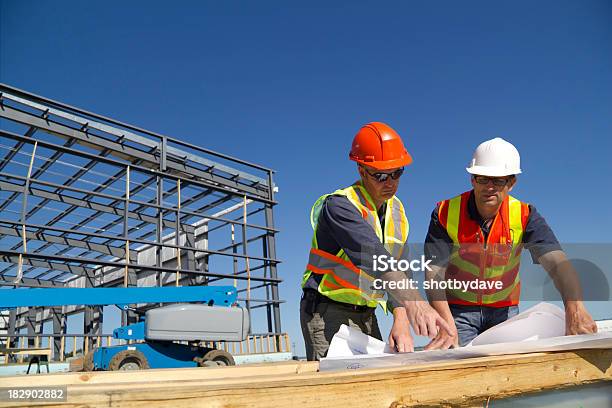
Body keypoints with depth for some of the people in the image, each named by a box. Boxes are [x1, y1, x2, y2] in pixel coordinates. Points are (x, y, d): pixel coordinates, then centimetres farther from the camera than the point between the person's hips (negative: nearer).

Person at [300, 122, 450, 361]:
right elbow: (372, 255, -37)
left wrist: (401, 322, -16)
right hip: (327, 313, -7)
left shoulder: (396, 209, 5)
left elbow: (399, 269, -2)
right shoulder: (338, 205, -19)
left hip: (366, 316, 7)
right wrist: (413, 302, -49)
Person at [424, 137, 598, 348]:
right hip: (458, 309, -2)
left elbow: (556, 262, -25)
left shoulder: (524, 216, -11)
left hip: (504, 310, 2)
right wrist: (447, 326, -35)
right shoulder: (446, 213, -17)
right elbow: (434, 273, -22)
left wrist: (575, 307, -44)